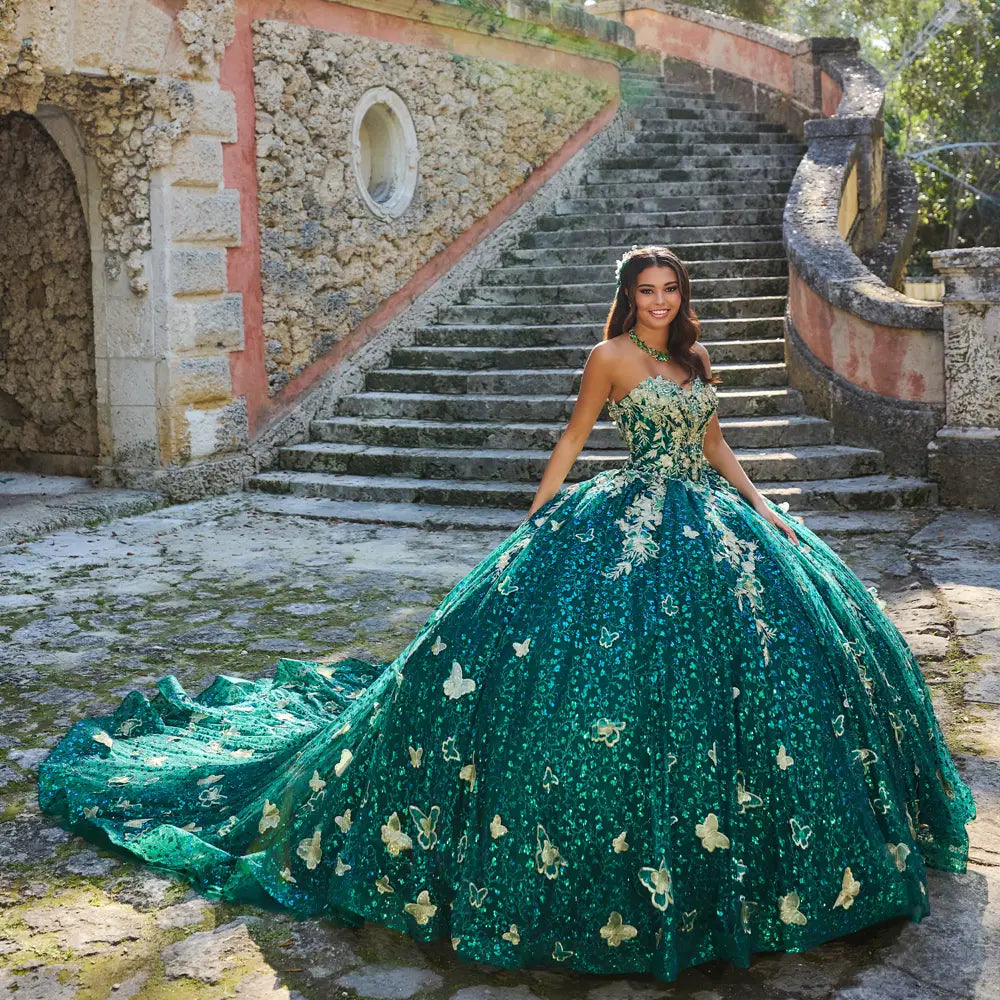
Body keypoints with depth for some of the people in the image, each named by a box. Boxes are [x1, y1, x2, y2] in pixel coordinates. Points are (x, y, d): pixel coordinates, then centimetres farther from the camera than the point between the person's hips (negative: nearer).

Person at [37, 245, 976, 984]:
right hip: (630, 529, -8)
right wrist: (535, 523, -3)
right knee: (628, 662, -11)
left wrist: (766, 512, 10)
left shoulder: (693, 362, 14)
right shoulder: (611, 356, -5)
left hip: (708, 522, 8)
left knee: (769, 638, 8)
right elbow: (570, 442, -2)